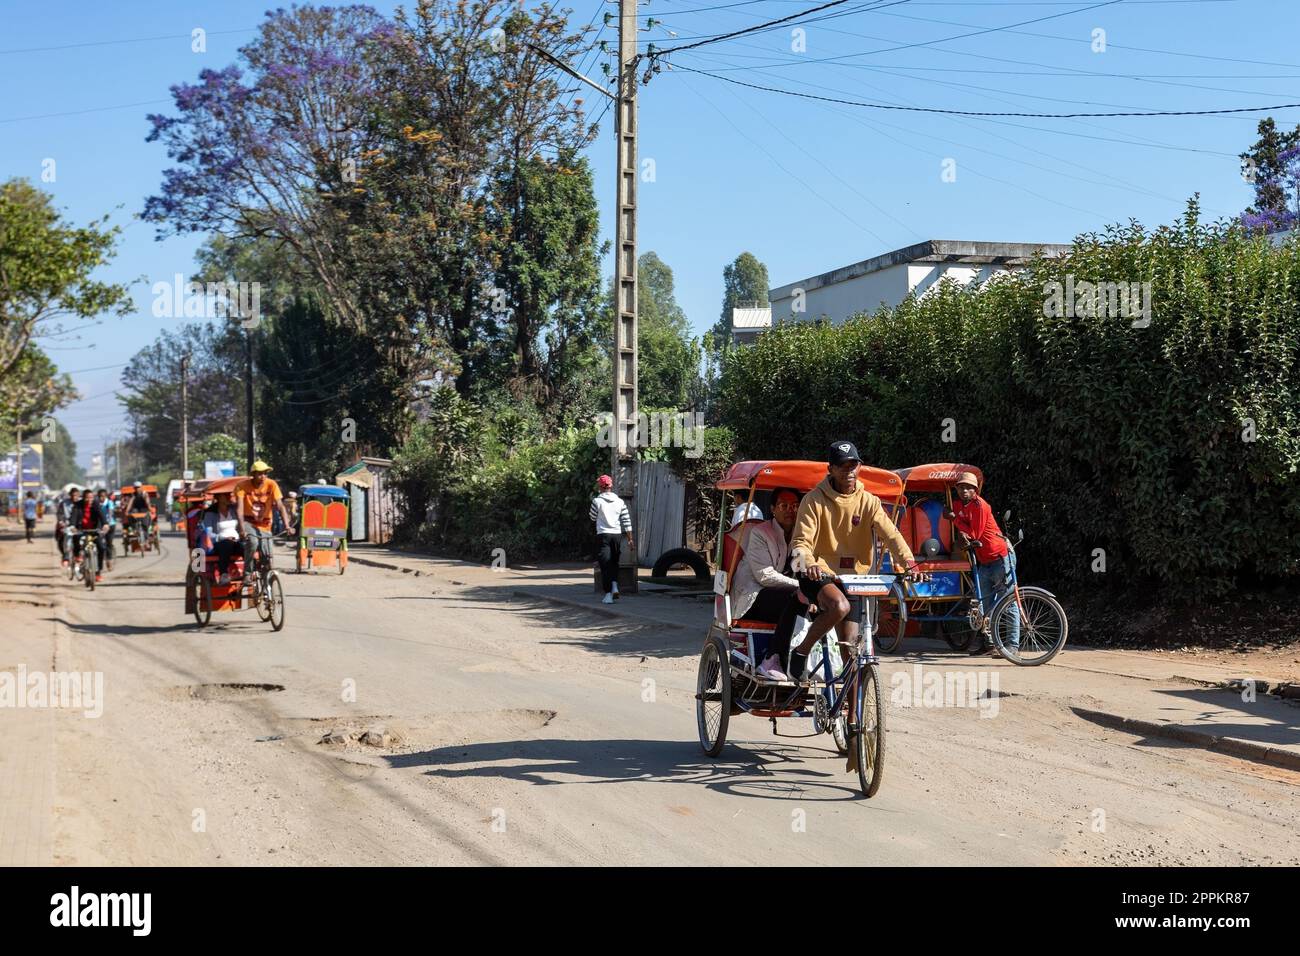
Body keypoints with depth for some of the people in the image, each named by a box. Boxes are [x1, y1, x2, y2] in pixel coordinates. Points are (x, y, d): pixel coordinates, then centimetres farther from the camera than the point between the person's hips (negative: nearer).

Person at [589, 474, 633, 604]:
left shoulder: (597, 501, -7)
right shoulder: (620, 502, 5)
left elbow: (593, 517, 6)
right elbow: (627, 522, 3)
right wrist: (630, 540, 7)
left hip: (603, 535, -4)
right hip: (616, 535, 4)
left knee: (605, 565, -1)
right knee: (614, 563, 19)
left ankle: (608, 594, -4)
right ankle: (615, 587, 4)